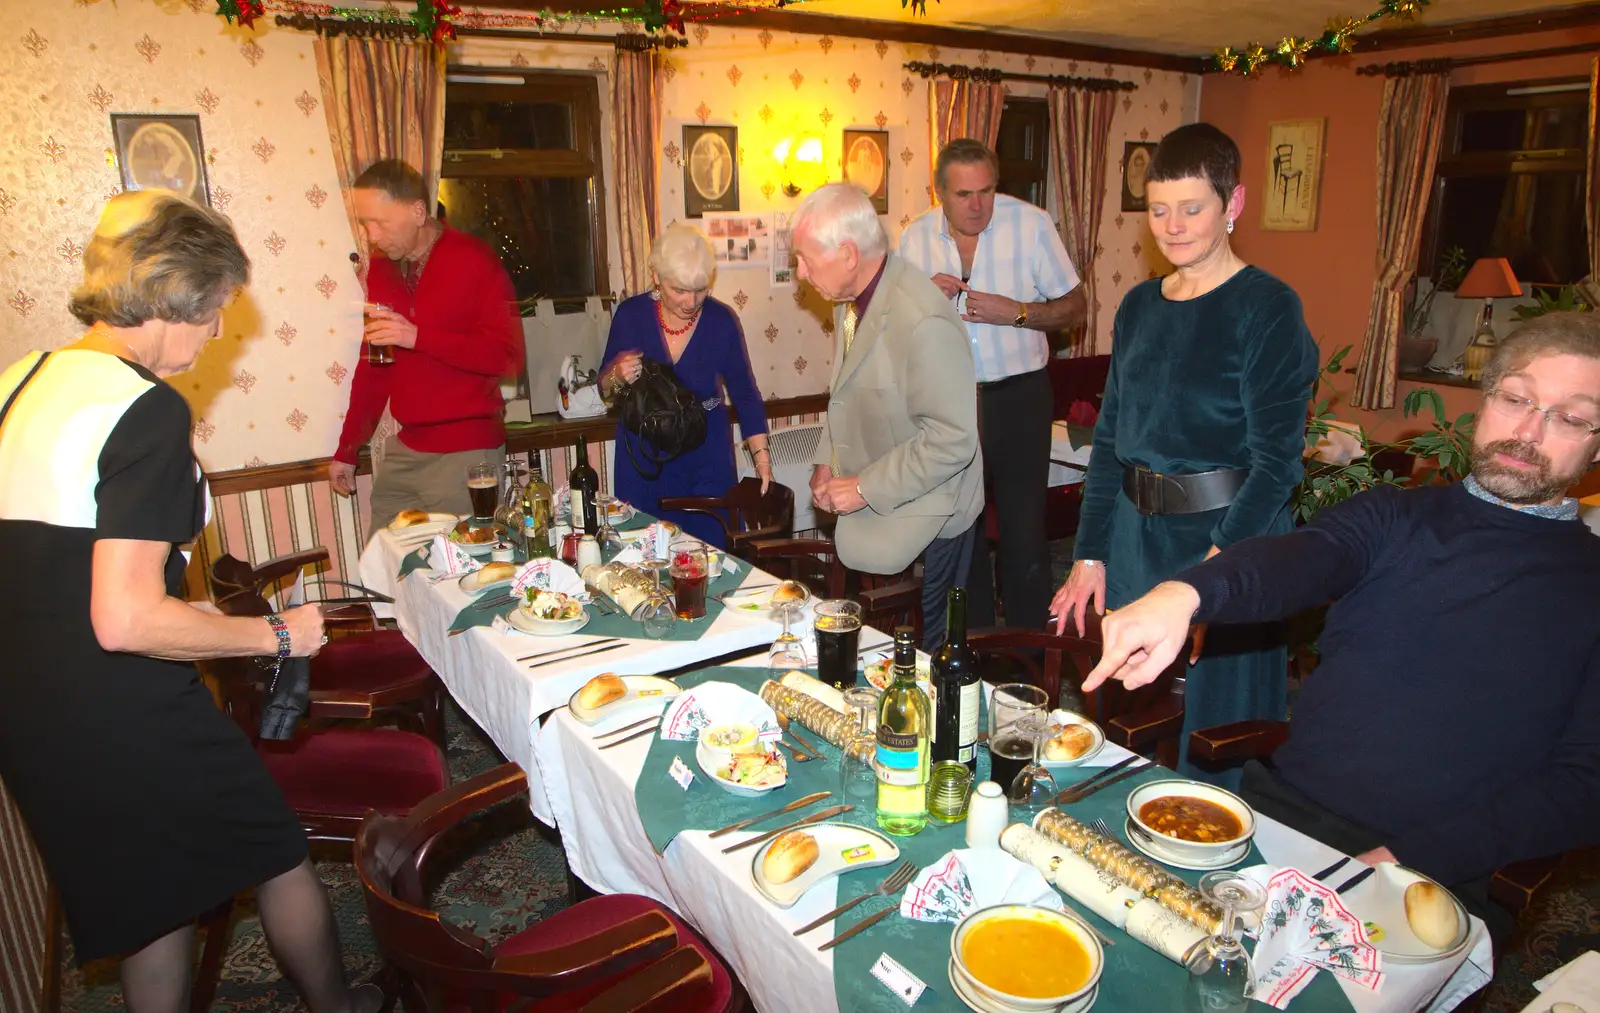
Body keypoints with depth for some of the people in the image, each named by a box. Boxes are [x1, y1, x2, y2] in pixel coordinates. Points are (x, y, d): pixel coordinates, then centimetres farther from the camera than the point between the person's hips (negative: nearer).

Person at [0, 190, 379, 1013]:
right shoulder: (148, 411, -21)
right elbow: (127, 622, -27)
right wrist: (277, 633, -15)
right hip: (122, 721, -8)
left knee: (151, 897, 25)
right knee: (279, 852, 17)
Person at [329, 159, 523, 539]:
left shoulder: (474, 259, -7)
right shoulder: (381, 270, 12)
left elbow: (508, 355, -15)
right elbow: (373, 367, 19)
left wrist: (417, 336, -21)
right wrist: (347, 451, 19)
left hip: (467, 452, -6)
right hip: (405, 450, 6)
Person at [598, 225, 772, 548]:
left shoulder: (722, 320, -10)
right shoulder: (630, 314, -9)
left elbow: (745, 392, -4)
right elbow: (604, 386, 3)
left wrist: (761, 455, -12)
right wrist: (618, 376, -20)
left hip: (707, 456, 0)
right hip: (644, 459, 1)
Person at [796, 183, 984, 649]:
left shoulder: (925, 322, -27)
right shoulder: (850, 299, 2)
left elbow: (951, 440, -25)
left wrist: (866, 488, -20)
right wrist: (827, 462, 6)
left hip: (919, 516, -8)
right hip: (868, 508, 8)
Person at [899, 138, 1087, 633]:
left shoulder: (1031, 225, -7)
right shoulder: (916, 237, 2)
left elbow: (1075, 307, -2)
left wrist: (1016, 312, -18)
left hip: (1018, 398, -3)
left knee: (1024, 535, 0)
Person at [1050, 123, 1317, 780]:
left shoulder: (1267, 308, -9)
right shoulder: (1139, 306, 9)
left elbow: (1276, 458, -14)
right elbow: (1109, 437, 10)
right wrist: (1089, 555, 5)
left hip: (1228, 541, -6)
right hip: (1134, 537, 6)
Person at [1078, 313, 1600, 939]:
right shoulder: (1394, 516, 11)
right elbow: (1297, 561, -11)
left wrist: (1406, 859, -14)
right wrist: (1182, 594, -34)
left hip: (1426, 881, -2)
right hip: (1275, 812, 3)